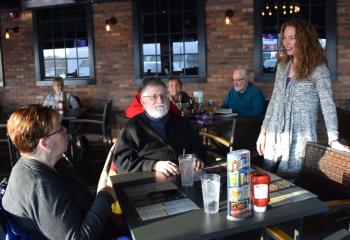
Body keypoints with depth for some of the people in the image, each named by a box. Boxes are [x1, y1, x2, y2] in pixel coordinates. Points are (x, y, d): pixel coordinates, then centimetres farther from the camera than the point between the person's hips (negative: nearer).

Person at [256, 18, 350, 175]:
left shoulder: (318, 68, -8)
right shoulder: (282, 65, 9)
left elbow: (327, 103, -13)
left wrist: (333, 140, -24)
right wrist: (263, 131, 12)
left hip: (299, 138, -5)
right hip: (274, 135, 6)